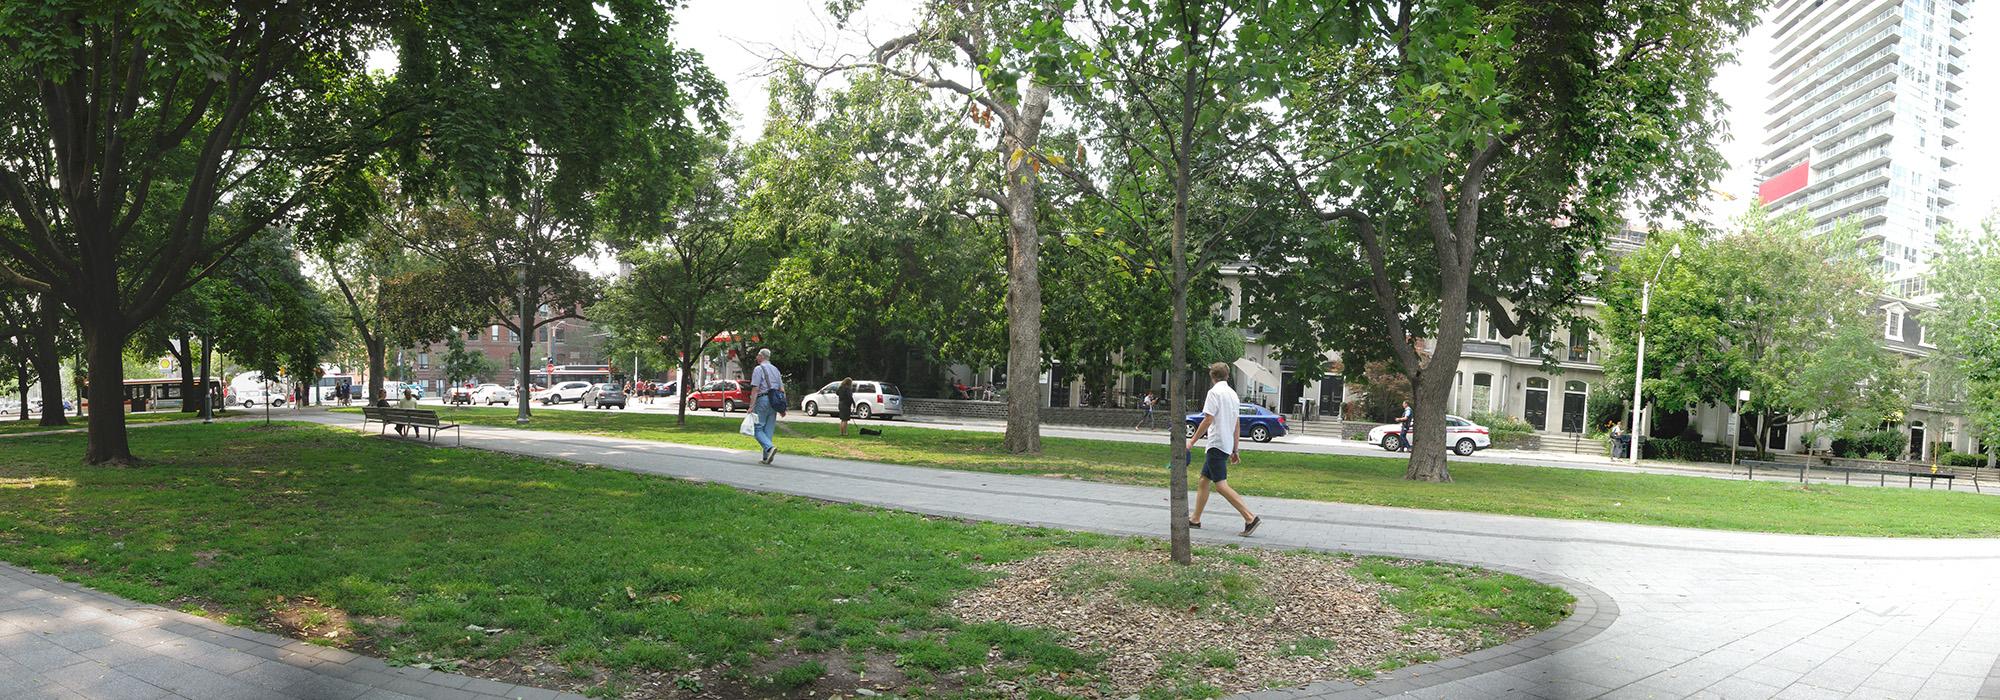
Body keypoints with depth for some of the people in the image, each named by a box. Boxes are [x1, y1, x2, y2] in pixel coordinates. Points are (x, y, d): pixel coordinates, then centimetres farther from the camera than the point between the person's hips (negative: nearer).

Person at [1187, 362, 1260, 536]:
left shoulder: (1214, 392, -10)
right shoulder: (1232, 393, 15)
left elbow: (1208, 420, -17)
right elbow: (1236, 425, 18)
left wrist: (1192, 441, -11)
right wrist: (1235, 450, 22)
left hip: (1217, 445, -9)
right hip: (1227, 445, 9)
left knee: (1221, 485, -12)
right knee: (1204, 480, 15)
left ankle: (1250, 518, -19)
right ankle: (1195, 519, 19)